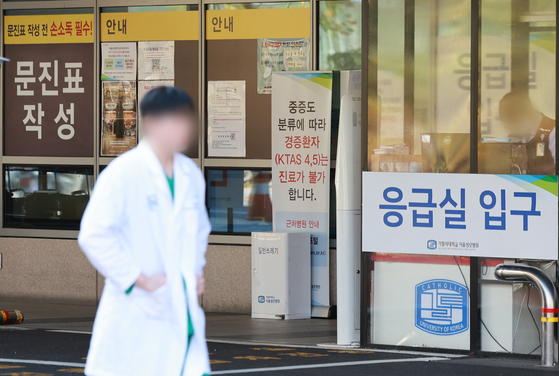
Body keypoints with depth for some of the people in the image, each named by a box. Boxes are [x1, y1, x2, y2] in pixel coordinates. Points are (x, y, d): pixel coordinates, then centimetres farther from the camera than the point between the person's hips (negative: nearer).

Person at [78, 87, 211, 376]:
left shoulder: (190, 174, 9)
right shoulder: (123, 173, -12)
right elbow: (94, 236, -17)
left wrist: (196, 271, 10)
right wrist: (141, 280, -14)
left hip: (180, 314, 6)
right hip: (135, 314, -6)